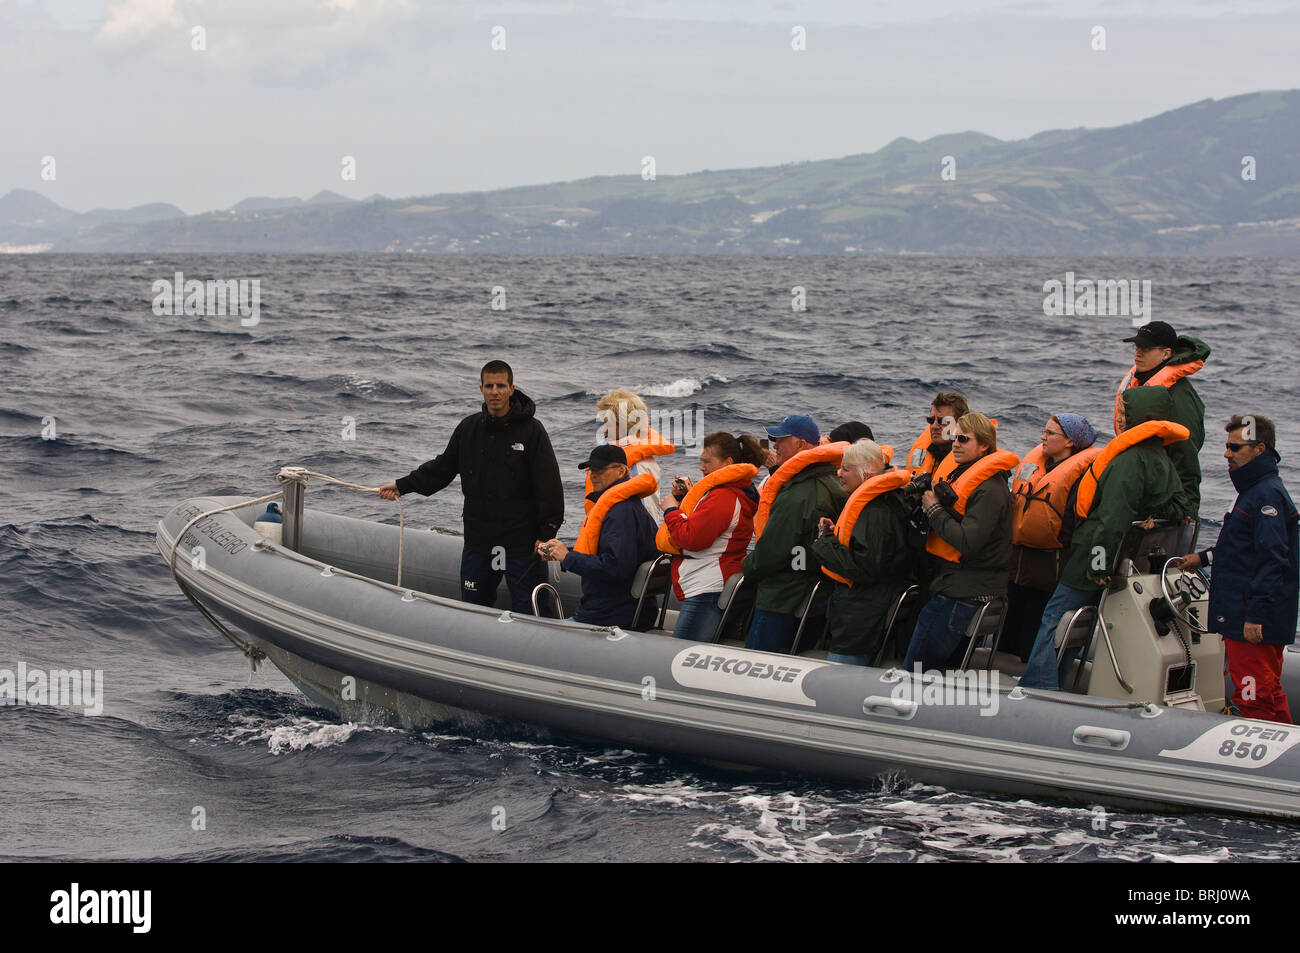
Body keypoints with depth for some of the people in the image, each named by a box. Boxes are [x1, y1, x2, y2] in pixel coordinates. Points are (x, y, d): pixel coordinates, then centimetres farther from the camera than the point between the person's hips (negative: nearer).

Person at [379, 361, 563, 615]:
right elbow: (443, 467, 17)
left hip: (522, 543, -5)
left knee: (527, 612, -1)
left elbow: (549, 486, -9)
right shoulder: (469, 428, 6)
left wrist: (546, 534, -13)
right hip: (478, 540, 5)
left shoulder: (531, 430, -8)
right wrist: (402, 486, 10)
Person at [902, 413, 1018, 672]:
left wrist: (934, 509, -15)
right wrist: (922, 498, 4)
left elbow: (968, 542, -25)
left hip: (964, 594, -10)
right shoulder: (959, 471, 15)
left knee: (913, 672, -10)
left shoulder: (990, 490, -16)